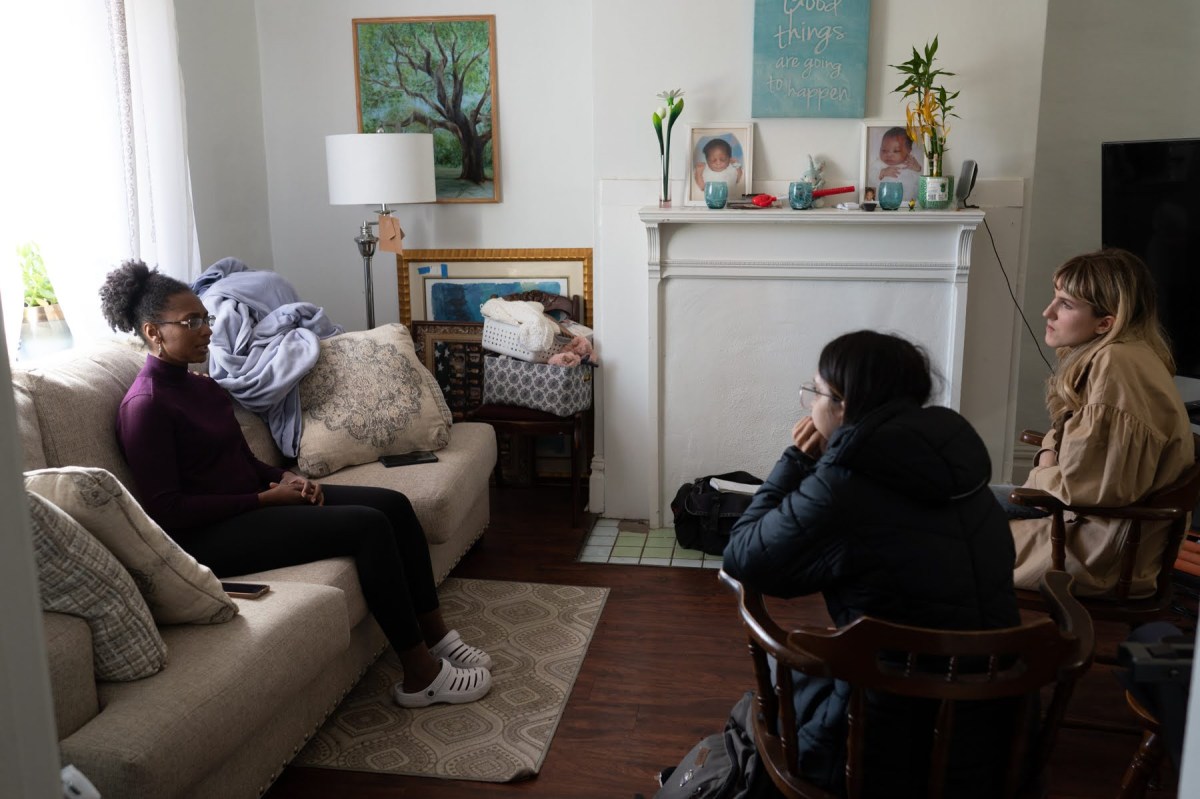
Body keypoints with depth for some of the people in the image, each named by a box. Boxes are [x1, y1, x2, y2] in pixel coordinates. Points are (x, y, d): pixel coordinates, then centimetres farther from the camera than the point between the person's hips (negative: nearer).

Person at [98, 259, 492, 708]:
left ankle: (435, 636, 2)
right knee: (368, 525, -23)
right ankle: (420, 675, -15)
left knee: (394, 505, -5)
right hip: (211, 536, -9)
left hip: (252, 502, 9)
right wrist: (266, 498, -17)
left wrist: (286, 479, -4)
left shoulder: (202, 387, 13)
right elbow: (167, 510, -18)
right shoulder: (144, 406, -14)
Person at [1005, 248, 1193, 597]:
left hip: (1108, 551, -9)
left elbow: (1086, 487, -27)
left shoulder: (1117, 366, -26)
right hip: (1092, 516, 9)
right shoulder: (1097, 353, 3)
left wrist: (1038, 480, -8)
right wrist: (1048, 459, -1)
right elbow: (1066, 429, 19)